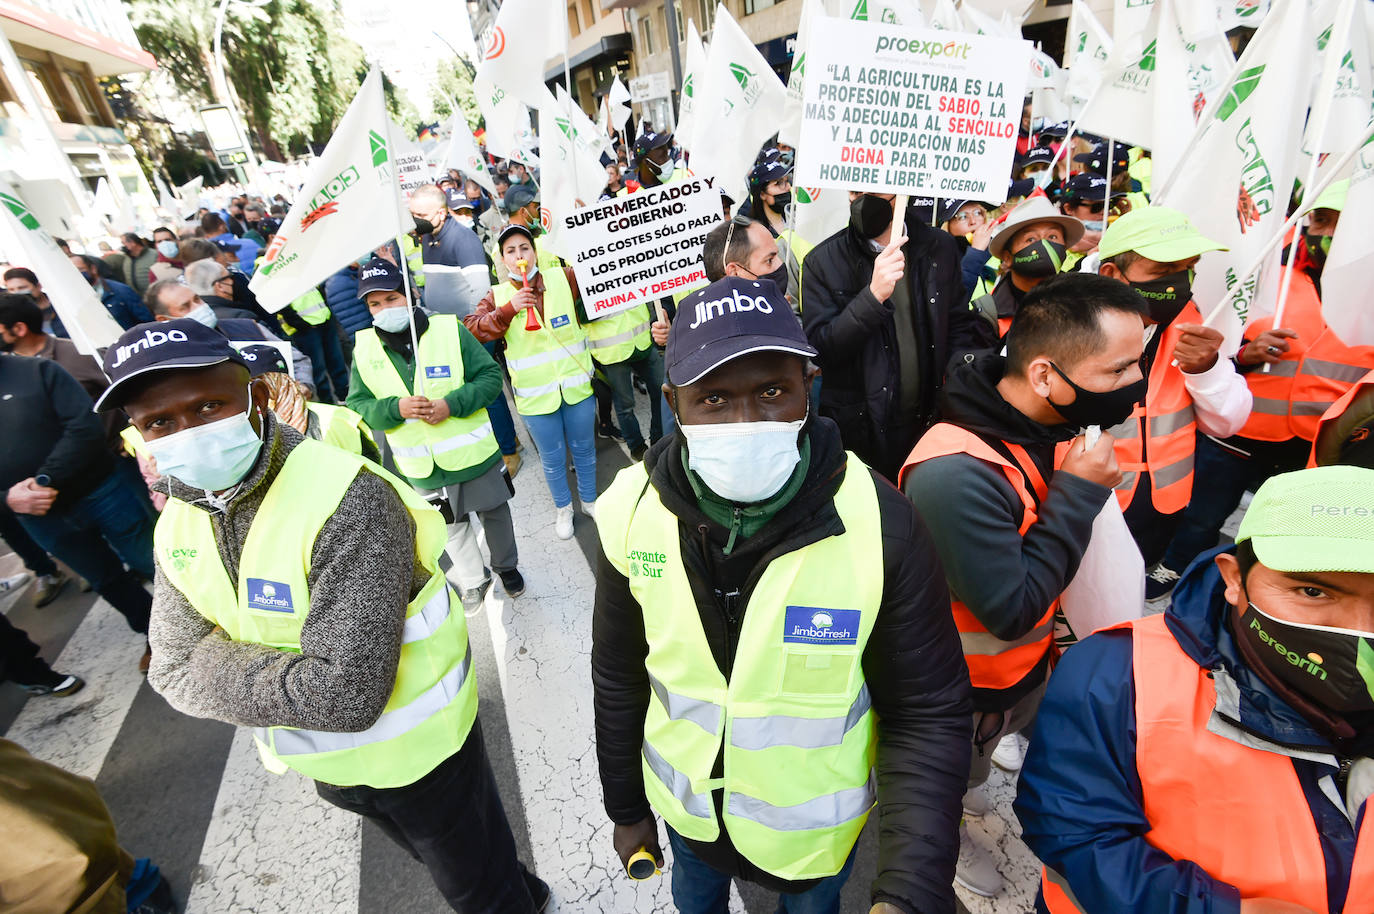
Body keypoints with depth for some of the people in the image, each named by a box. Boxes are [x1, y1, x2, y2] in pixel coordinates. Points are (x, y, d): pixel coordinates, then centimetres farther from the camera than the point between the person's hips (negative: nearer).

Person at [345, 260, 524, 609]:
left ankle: (507, 566, 45)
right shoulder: (364, 347, -4)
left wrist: (451, 404, -26)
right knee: (451, 525, 21)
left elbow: (490, 376, -12)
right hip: (421, 467, 3)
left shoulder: (450, 329, -14)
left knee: (494, 512, 18)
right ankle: (473, 579, 45)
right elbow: (356, 405, -2)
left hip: (473, 453, -2)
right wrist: (396, 408, -22)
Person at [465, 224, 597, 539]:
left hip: (577, 386, 1)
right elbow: (472, 328, -11)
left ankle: (590, 500, 42)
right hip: (535, 396, 0)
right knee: (552, 457, 15)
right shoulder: (498, 296, -2)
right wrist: (508, 310, -24)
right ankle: (563, 508, 40)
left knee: (583, 448, 18)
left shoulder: (565, 278, -2)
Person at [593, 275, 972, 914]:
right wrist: (625, 809, 4)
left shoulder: (881, 525, -30)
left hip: (816, 826, -1)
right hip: (684, 806, 2)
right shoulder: (635, 513, -22)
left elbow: (928, 715, -18)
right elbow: (619, 680, -8)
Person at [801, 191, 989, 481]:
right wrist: (873, 296, -26)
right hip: (859, 430, -3)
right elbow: (819, 350, -15)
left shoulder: (940, 248, 3)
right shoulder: (823, 261, -8)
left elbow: (960, 328, 11)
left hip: (929, 423, 3)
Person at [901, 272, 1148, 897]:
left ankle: (971, 790, 68)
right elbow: (1009, 611, -32)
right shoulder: (956, 475, -42)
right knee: (954, 773, 26)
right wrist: (1079, 494, -32)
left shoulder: (1050, 424, -13)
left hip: (1031, 656, 7)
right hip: (969, 683, -7)